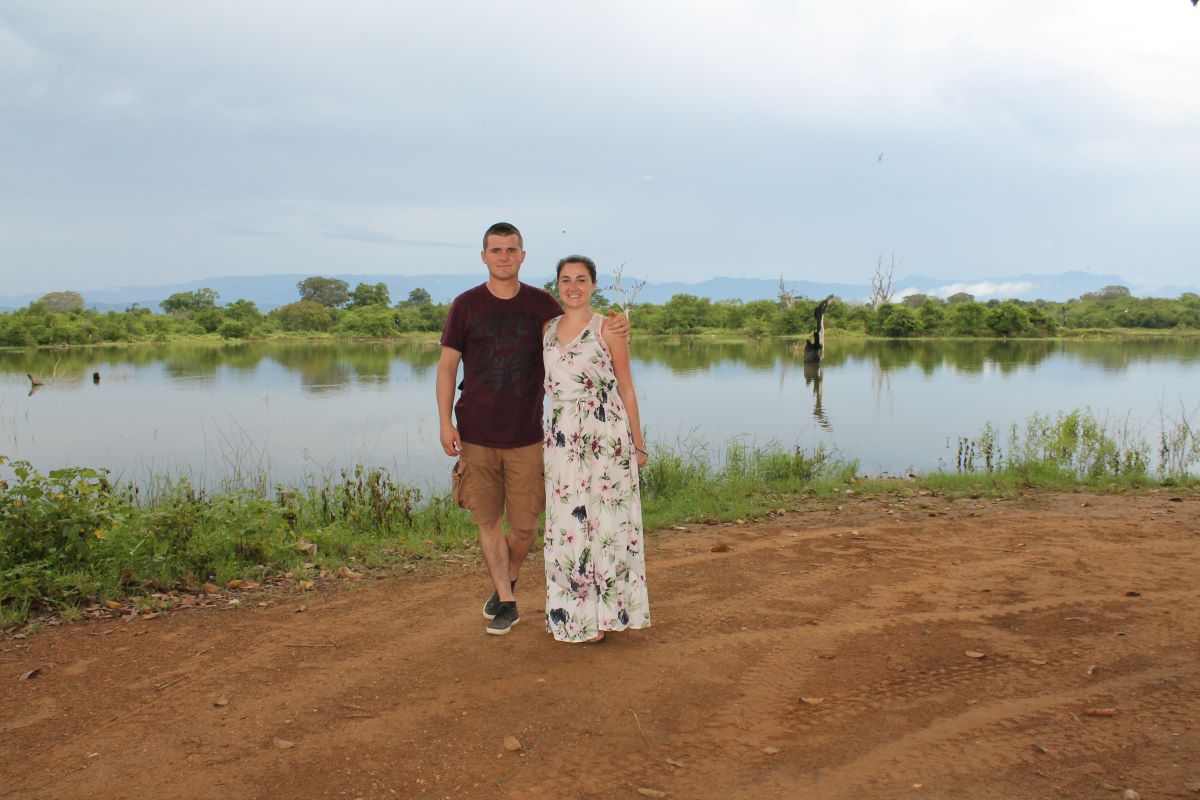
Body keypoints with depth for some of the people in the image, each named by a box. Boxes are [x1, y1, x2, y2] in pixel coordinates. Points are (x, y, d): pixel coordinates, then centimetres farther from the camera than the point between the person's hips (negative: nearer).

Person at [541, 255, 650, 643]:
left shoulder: (608, 329, -3)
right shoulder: (548, 330, 10)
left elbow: (626, 388, -1)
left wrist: (638, 444, -1)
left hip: (606, 436, -4)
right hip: (562, 438, 4)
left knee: (605, 521, 0)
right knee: (566, 523, 7)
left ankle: (603, 613, 13)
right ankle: (571, 611, 21)